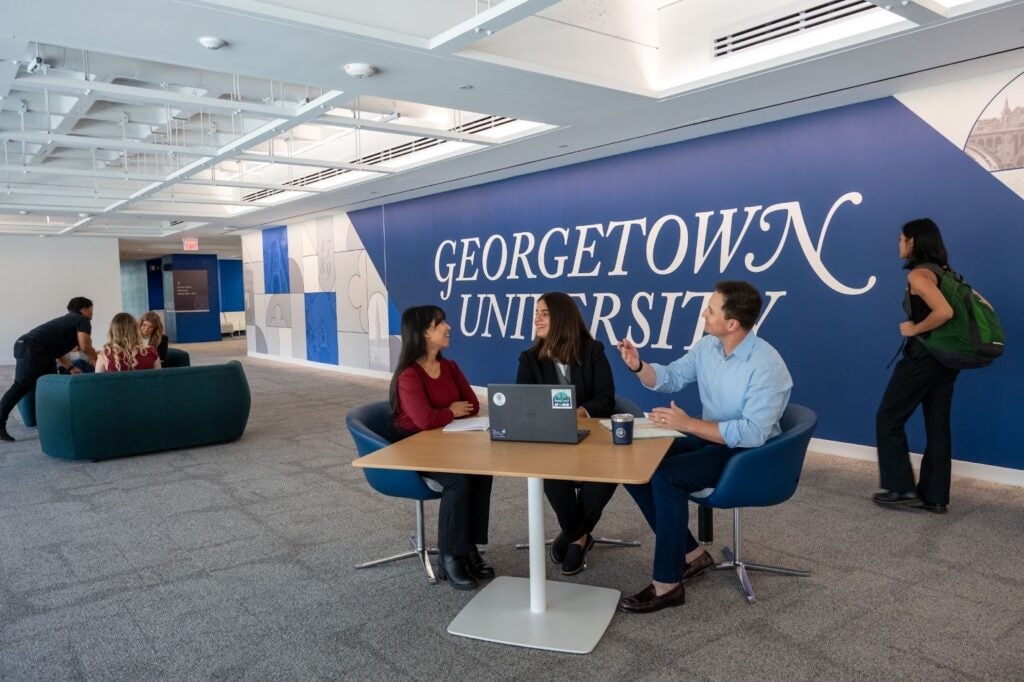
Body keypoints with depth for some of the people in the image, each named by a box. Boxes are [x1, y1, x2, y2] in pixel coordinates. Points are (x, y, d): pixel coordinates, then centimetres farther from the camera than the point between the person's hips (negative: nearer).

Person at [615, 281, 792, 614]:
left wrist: (688, 424, -30)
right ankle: (690, 555, 5)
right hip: (709, 438, 8)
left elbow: (752, 433, -29)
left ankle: (667, 584, -16)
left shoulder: (767, 365, -24)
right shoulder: (707, 346, -1)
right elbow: (669, 378, 12)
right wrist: (638, 365, -10)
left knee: (666, 477, -29)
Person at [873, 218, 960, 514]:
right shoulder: (944, 272, 11)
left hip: (923, 355, -9)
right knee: (937, 425, 11)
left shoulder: (919, 274, -15)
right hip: (946, 356, 9)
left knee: (889, 418, 5)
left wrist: (914, 329, -15)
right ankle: (935, 496, 17)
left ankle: (902, 489, 8)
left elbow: (944, 312, -30)